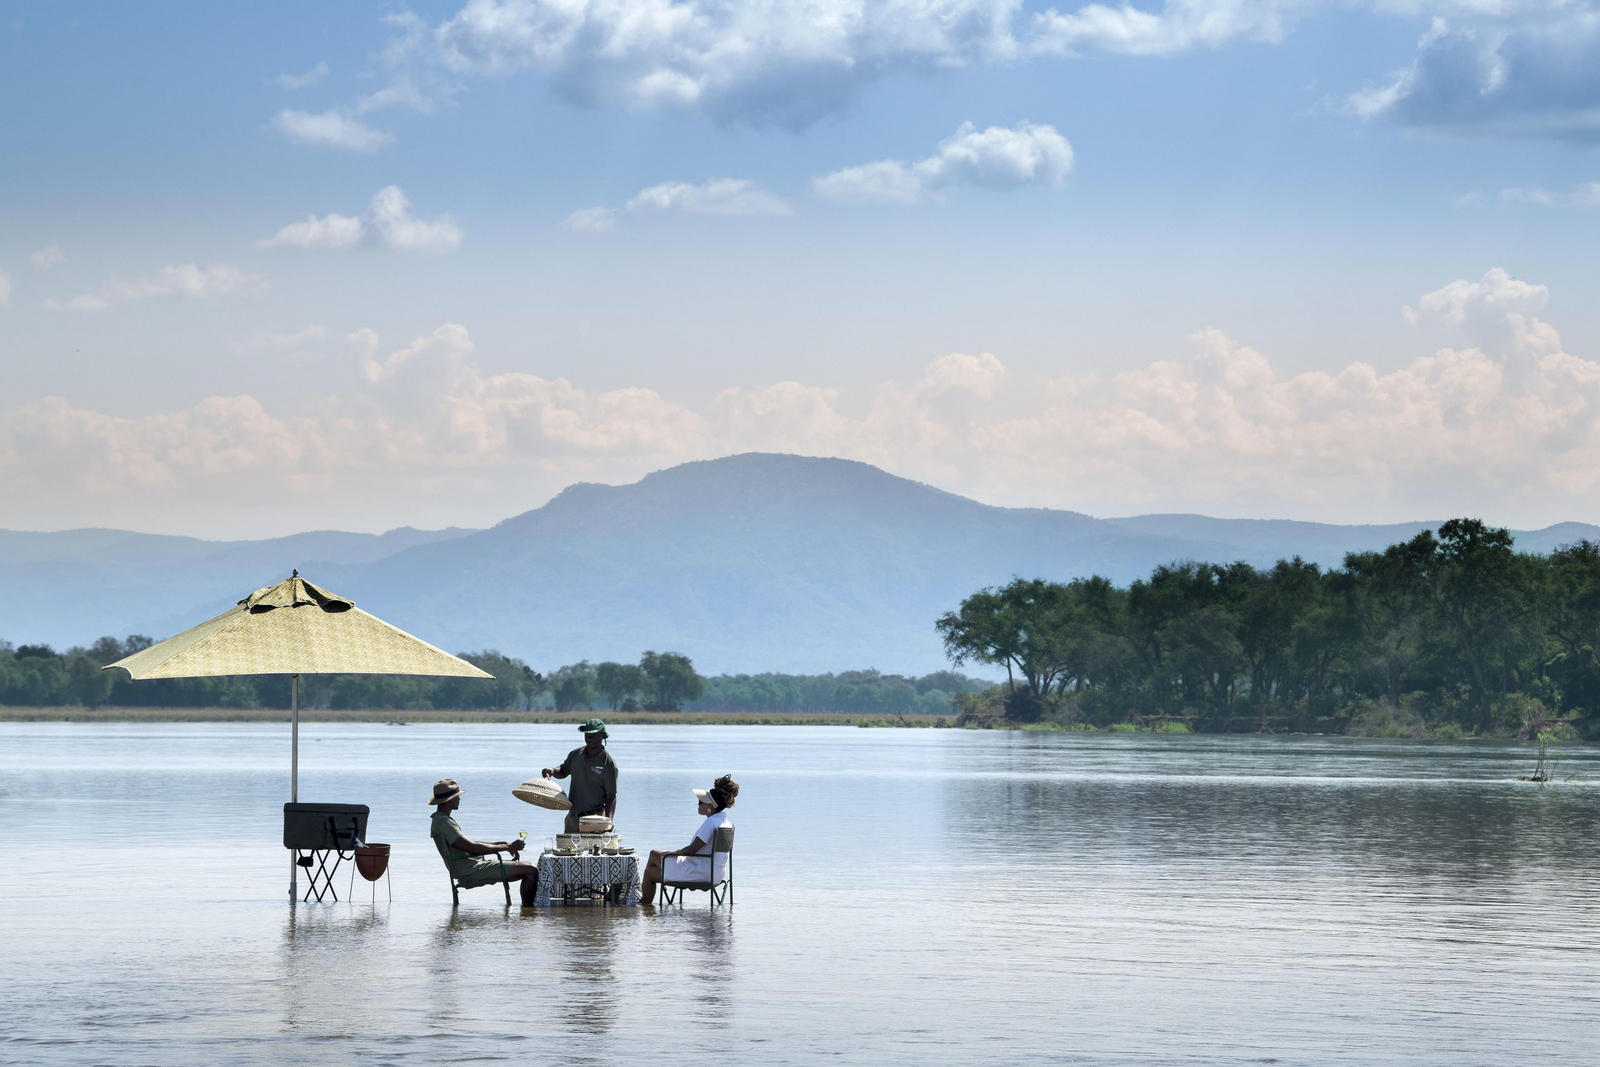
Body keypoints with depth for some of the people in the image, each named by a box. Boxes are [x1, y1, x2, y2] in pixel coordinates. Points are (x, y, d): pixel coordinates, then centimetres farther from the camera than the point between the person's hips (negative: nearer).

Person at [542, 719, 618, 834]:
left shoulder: (608, 763, -8)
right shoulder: (575, 755, 8)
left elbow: (611, 796, -9)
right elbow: (563, 772, 27)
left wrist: (608, 821, -21)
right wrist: (552, 770, 4)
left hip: (594, 820, -6)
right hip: (572, 818, 6)